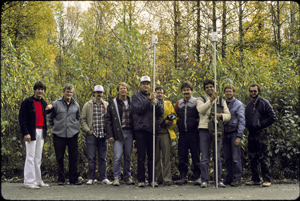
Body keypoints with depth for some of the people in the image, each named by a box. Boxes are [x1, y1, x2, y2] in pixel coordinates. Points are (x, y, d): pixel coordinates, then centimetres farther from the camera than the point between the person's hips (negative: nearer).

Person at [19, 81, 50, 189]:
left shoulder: (43, 103, 13)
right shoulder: (27, 102, -6)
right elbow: (22, 118, -11)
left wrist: (45, 130, 8)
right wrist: (25, 133, -18)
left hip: (41, 132, 7)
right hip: (32, 132, -6)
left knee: (38, 157, 11)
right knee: (30, 157, -5)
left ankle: (38, 180, 16)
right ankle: (29, 182, -1)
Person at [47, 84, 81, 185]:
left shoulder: (76, 105, 8)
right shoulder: (56, 104, 0)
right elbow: (49, 117, 10)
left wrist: (74, 125, 12)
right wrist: (55, 127, 6)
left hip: (73, 134, 2)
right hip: (59, 135, -2)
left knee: (74, 158, 3)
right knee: (60, 158, 4)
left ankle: (73, 179, 11)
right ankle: (61, 179, 13)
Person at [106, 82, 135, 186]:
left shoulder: (131, 102, 11)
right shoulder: (113, 103, 4)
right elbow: (108, 120, 2)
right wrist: (110, 135, -5)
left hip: (129, 132, 3)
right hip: (118, 133, -2)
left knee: (128, 156, 8)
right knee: (117, 156, -7)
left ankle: (127, 177, 19)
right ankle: (116, 177, 3)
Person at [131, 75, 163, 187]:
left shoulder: (154, 97, 16)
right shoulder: (136, 97, 4)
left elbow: (161, 112, 7)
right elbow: (139, 109, -12)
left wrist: (155, 103, -11)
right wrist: (149, 100, -15)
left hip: (152, 129, 4)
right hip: (140, 129, -4)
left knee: (152, 156, 6)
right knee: (141, 156, -1)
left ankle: (152, 179, 12)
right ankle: (141, 180, 5)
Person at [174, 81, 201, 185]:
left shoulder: (196, 102, 0)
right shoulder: (178, 103, 14)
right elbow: (175, 115, 26)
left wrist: (196, 122, -10)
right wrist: (178, 122, 12)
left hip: (193, 133, -4)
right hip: (182, 133, 4)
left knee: (196, 155, -1)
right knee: (182, 156, 6)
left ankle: (197, 177, 7)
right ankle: (183, 177, 13)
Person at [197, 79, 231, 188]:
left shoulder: (221, 101, 16)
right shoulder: (201, 99, 8)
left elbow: (228, 115, 11)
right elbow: (201, 109, -13)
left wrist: (221, 115, -10)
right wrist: (211, 100, -23)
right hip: (204, 129, -1)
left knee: (217, 157, 2)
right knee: (204, 157, 0)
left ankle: (219, 180, 8)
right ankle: (204, 180, 5)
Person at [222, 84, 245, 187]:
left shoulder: (239, 104, -1)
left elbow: (242, 121, -5)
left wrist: (239, 137, -11)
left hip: (234, 133, -4)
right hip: (225, 133, 5)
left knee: (236, 158, -6)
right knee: (227, 158, 6)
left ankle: (237, 179, -1)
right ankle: (228, 178, 14)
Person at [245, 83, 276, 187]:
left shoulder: (264, 103, -1)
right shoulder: (248, 105, 17)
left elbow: (272, 117, -6)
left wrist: (261, 124, -10)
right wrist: (248, 126, 6)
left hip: (262, 133, -6)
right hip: (251, 133, 6)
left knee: (264, 157, -8)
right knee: (252, 158, 8)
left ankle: (267, 180, -3)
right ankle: (255, 179, 16)